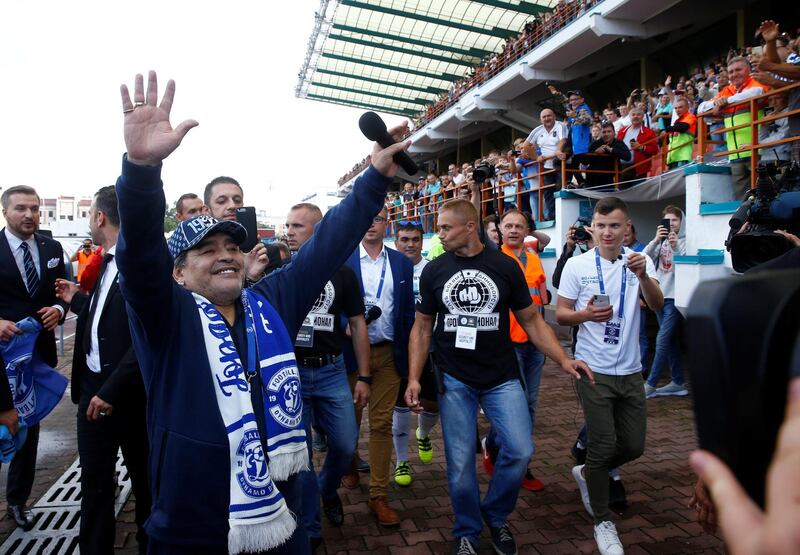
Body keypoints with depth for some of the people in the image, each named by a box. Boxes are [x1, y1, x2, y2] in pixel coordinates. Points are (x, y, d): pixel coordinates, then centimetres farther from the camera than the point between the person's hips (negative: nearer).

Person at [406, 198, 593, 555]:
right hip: (453, 379, 0)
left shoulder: (505, 266, -3)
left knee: (520, 451, -3)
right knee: (460, 463, 5)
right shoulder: (433, 271, -1)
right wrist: (414, 378, -4)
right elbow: (422, 327, 4)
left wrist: (563, 359, -7)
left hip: (502, 377, 0)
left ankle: (495, 516, 25)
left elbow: (531, 319, 3)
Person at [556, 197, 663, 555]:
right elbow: (560, 314, -3)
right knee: (604, 446, 0)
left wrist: (643, 276, -33)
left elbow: (657, 305, -14)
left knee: (634, 446, 11)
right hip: (594, 370, -3)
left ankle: (586, 474, 39)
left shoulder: (639, 261, 0)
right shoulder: (577, 265, -6)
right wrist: (586, 314, -24)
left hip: (630, 371, 4)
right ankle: (603, 522, 21)